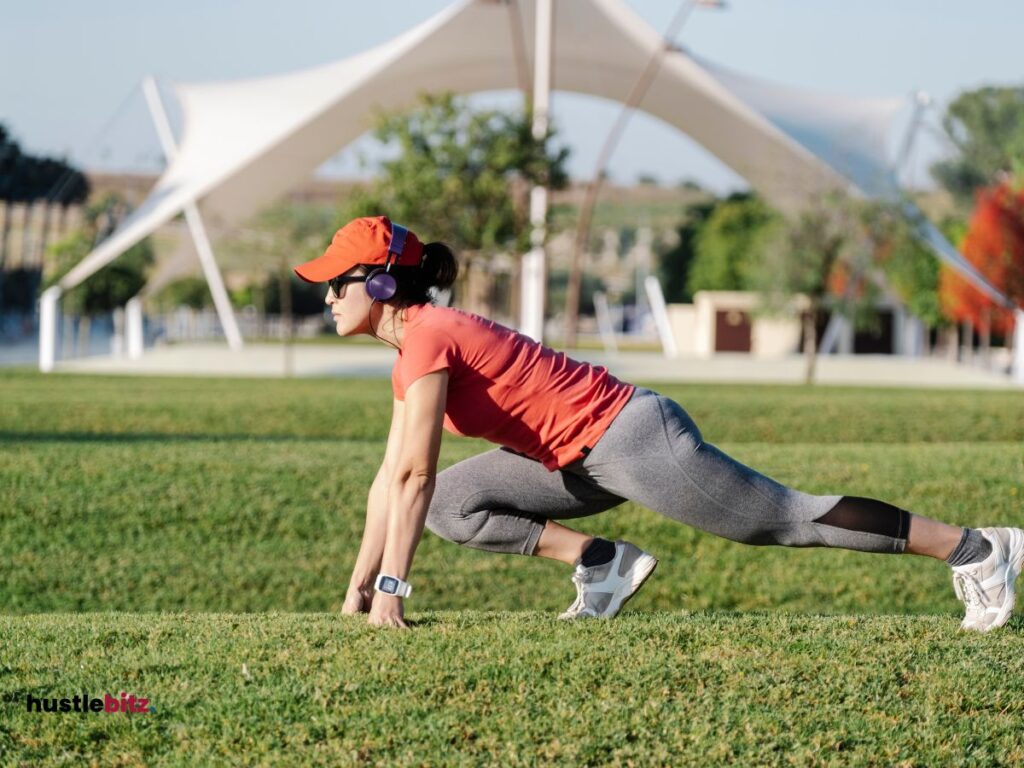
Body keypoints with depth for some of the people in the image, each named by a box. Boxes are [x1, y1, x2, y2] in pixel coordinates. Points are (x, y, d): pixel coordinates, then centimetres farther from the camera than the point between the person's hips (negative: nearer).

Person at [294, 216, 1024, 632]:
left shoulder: (428, 339, -19)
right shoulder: (410, 348, 11)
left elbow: (414, 475, -23)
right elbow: (390, 477, 14)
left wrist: (392, 589, -22)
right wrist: (358, 584, 12)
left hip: (629, 438, -9)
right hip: (587, 460, 9)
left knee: (787, 518, -3)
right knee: (452, 504, 5)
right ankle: (600, 562, 6)